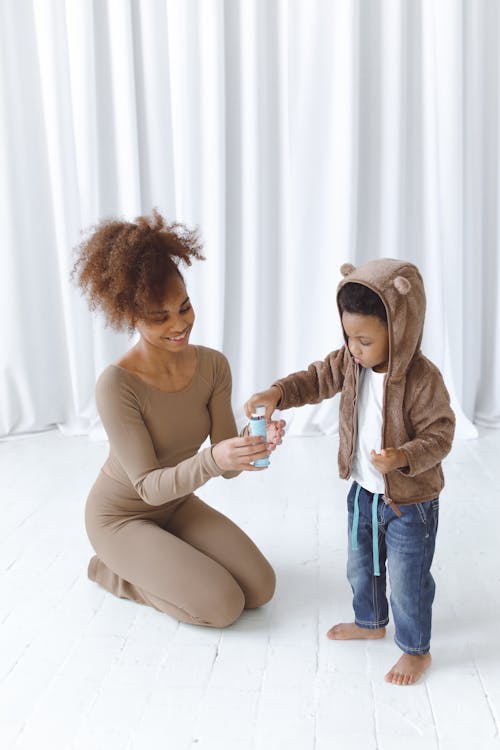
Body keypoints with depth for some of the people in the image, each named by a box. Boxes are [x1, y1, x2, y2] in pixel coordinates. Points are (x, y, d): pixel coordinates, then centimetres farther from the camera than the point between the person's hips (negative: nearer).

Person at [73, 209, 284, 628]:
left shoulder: (212, 366, -14)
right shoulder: (117, 385, -30)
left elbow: (226, 466, -13)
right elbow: (148, 486, -27)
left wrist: (257, 445, -36)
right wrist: (212, 459, -45)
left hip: (178, 504, 6)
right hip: (121, 516, -5)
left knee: (261, 589, 0)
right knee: (223, 606, -13)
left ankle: (157, 560, 20)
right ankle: (113, 571, 9)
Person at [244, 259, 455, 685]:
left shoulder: (422, 379, -26)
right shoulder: (351, 362, -8)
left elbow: (440, 434, -22)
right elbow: (319, 379, 1)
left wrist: (403, 457, -38)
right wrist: (277, 394, -17)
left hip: (409, 501, -7)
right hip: (363, 493, 7)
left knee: (408, 579, 9)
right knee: (360, 566, 25)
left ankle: (416, 649, 33)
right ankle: (371, 622, 51)